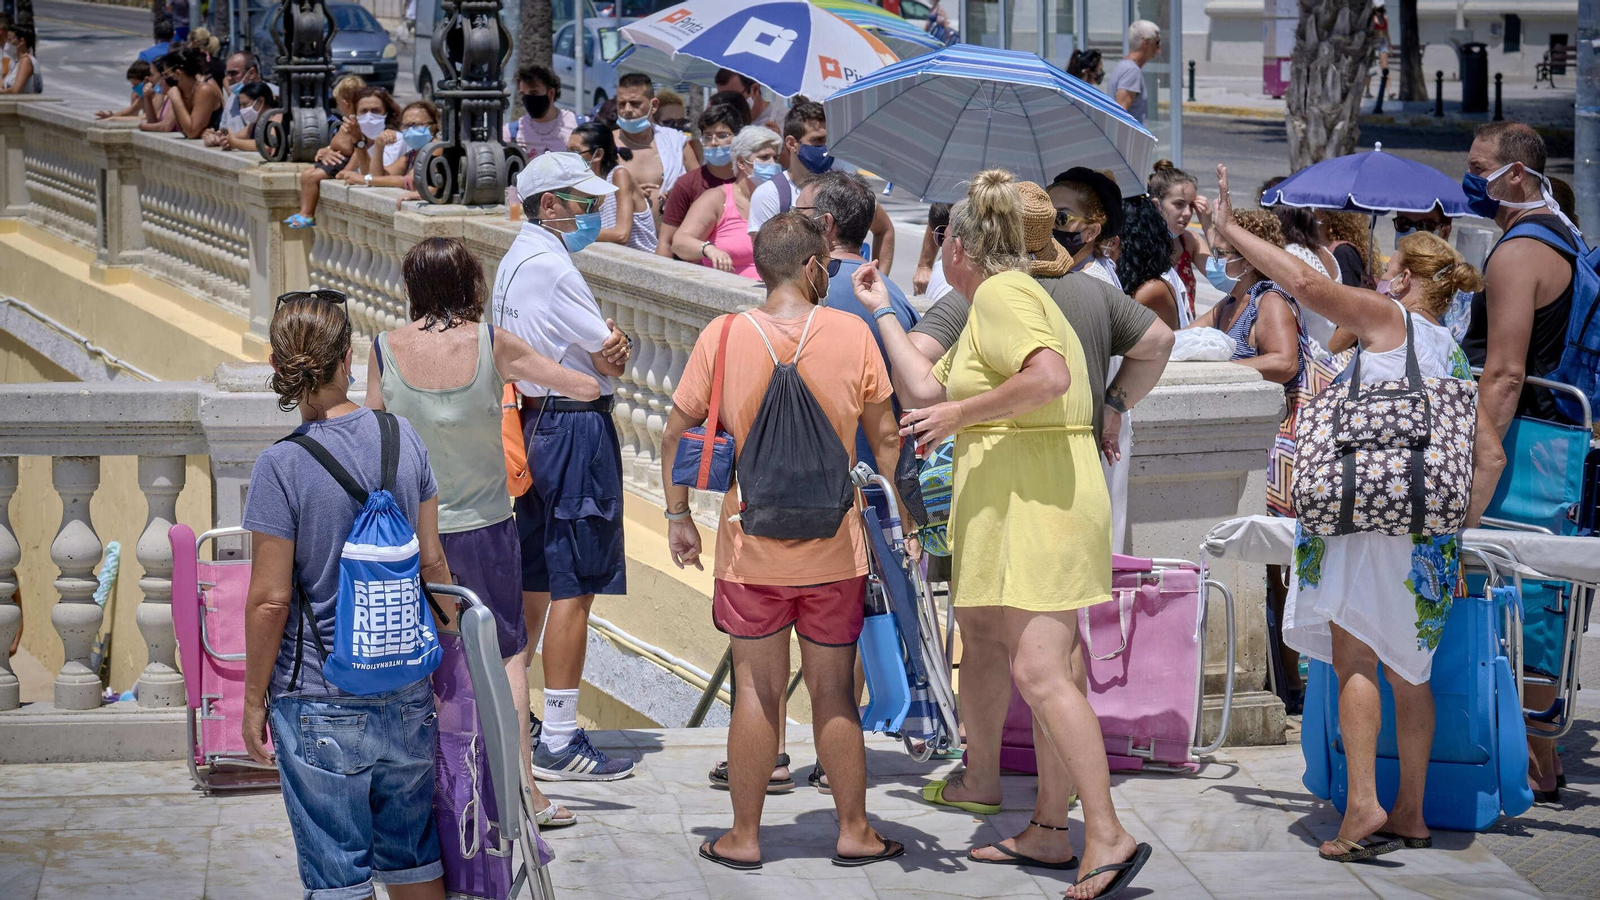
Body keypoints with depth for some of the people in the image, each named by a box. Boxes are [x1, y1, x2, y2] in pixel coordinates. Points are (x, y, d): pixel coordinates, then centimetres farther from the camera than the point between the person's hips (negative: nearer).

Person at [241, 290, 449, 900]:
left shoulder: (281, 467, -15)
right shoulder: (404, 439, -2)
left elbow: (270, 600, -13)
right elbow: (432, 563, 4)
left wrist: (254, 699, -2)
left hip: (320, 704, -4)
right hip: (407, 694, 4)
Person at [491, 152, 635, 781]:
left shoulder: (516, 258, 16)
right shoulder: (548, 264, -16)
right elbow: (612, 359, -12)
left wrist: (605, 345, -7)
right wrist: (612, 348, 7)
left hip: (531, 420, 10)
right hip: (574, 429, -10)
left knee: (531, 582, 16)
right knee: (572, 587, -7)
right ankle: (558, 744, -5)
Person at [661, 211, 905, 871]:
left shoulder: (722, 337, -6)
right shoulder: (853, 334, -6)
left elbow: (676, 435, -2)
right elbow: (885, 437, 0)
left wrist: (679, 518, 10)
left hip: (751, 549, 0)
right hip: (835, 549, 0)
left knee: (757, 691, 7)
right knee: (834, 692, 10)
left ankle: (744, 836, 14)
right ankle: (854, 830, 18)